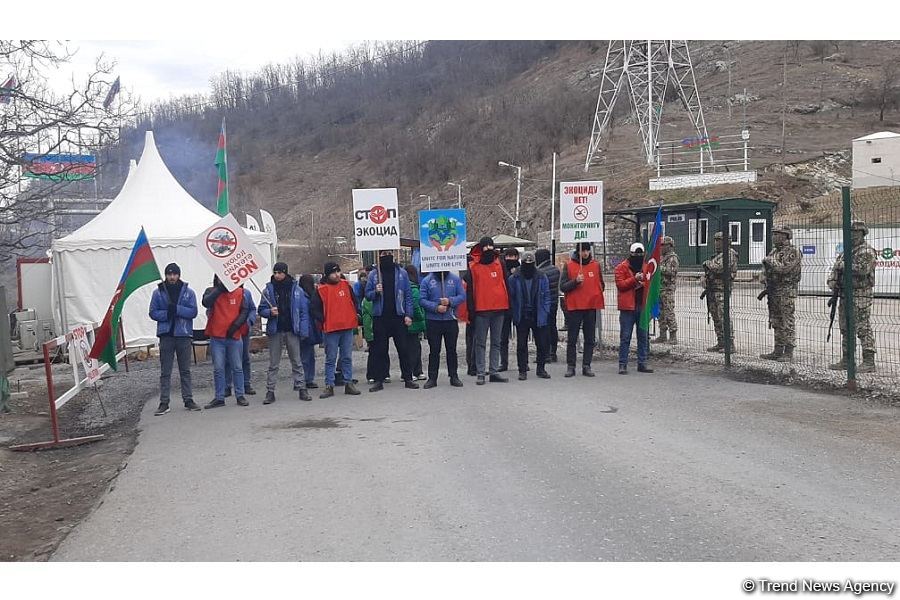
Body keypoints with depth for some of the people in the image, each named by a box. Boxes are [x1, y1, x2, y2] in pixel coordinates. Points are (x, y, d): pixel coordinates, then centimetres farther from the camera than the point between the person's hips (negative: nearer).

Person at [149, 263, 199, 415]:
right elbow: (153, 313, 1)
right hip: (166, 335, 0)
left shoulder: (188, 292, 3)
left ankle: (188, 400, 15)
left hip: (184, 335, 0)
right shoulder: (158, 292, 3)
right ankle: (164, 403, 6)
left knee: (185, 370, 8)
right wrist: (167, 314, -15)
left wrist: (176, 308, -18)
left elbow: (193, 311, -5)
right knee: (165, 371, 3)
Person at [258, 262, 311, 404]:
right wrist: (270, 312, -16)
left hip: (292, 331, 0)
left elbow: (304, 311, 1)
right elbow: (261, 310, 6)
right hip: (275, 331, 1)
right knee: (273, 364, 5)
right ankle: (270, 391, 9)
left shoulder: (296, 290, 1)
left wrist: (304, 331, -7)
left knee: (297, 362, 5)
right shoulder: (268, 289, 2)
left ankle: (301, 389, 9)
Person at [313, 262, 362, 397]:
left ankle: (349, 383, 15)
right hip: (331, 329, -3)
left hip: (348, 327, 3)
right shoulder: (322, 290, -3)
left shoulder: (346, 285, 7)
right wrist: (322, 322, -10)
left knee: (347, 357, 9)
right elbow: (317, 309, -1)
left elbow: (354, 301, 15)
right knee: (331, 359, 3)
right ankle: (329, 386, 7)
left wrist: (357, 314, 5)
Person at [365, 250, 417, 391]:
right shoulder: (374, 275, 4)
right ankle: (379, 380, 10)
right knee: (380, 349, 4)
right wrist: (375, 292, -14)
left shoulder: (401, 273, 4)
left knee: (403, 348, 3)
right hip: (380, 317, 0)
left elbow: (408, 295, 3)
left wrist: (408, 314, -4)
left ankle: (408, 378, 10)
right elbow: (367, 293, 7)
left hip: (398, 316, 0)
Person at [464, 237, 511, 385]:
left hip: (499, 308, 4)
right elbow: (469, 289, -1)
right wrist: (471, 309, -6)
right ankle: (480, 373, 3)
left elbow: (505, 284, 13)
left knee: (496, 342, 8)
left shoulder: (500, 265, 9)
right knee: (480, 343, 0)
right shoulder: (473, 267, 0)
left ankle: (494, 372, 13)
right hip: (481, 310, -3)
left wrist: (508, 305, 8)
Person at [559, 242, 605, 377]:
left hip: (591, 307, 3)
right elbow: (562, 286, -5)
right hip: (574, 307, -3)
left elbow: (601, 284, 20)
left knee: (590, 339, 5)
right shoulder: (569, 266, 0)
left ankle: (586, 366, 11)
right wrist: (575, 281, -18)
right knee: (572, 339, 1)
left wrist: (597, 295, 7)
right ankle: (570, 366, 8)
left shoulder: (596, 265, 9)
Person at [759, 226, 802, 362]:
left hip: (786, 291, -8)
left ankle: (789, 353, -3)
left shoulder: (792, 252, -9)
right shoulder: (774, 252, 17)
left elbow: (784, 268, -21)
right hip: (773, 292, 9)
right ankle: (778, 351, 16)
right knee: (776, 323, 10)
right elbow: (766, 270, 23)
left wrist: (770, 262, -10)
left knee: (787, 323, -6)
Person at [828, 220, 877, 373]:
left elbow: (863, 269, -23)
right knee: (845, 329, 13)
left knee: (864, 329, -9)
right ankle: (846, 360, 20)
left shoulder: (867, 252, -7)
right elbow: (835, 269, 20)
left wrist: (844, 266, -14)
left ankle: (869, 362, -8)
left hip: (861, 296, -9)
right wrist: (832, 281, 0)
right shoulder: (845, 253, 18)